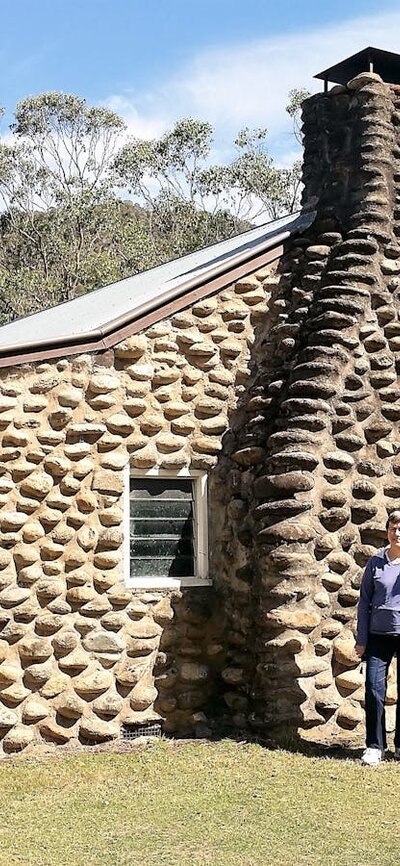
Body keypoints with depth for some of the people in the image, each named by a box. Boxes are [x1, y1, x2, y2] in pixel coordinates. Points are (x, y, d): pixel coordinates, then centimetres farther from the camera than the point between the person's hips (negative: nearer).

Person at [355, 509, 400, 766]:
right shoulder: (376, 562, 4)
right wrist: (361, 639, 3)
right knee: (374, 690, -4)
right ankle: (375, 746, 6)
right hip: (379, 635, 1)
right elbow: (365, 601, 7)